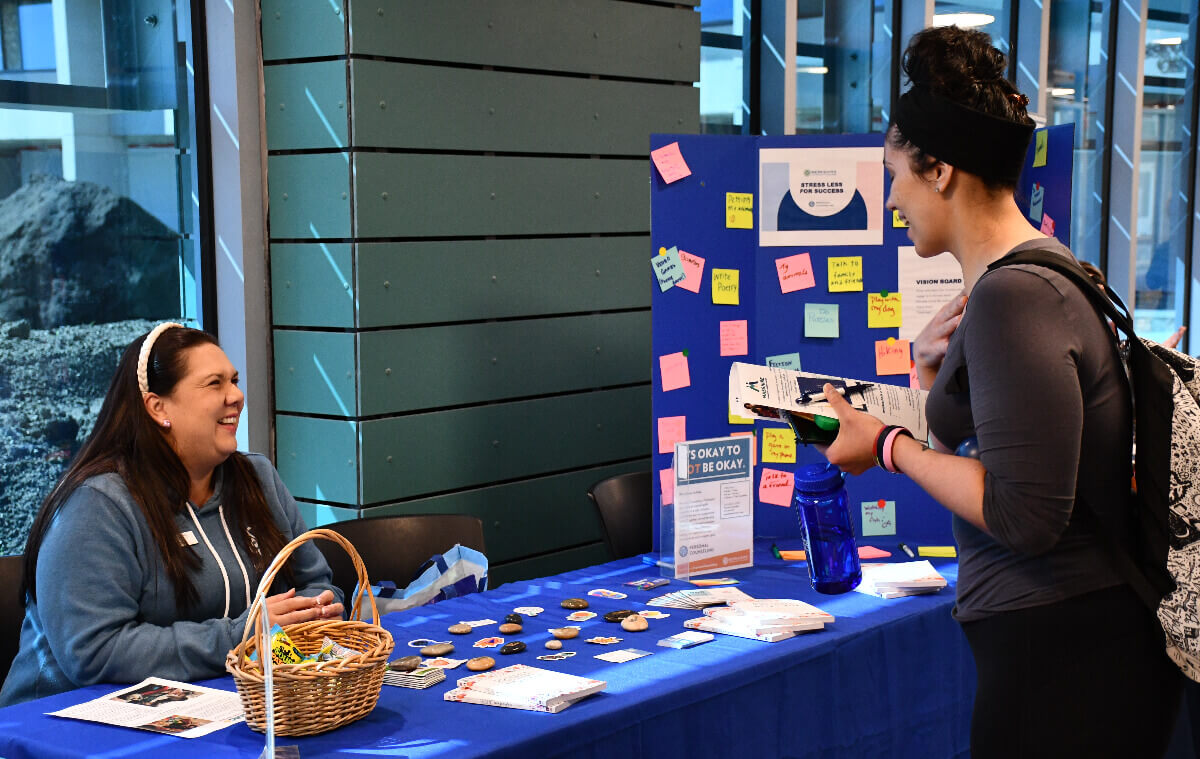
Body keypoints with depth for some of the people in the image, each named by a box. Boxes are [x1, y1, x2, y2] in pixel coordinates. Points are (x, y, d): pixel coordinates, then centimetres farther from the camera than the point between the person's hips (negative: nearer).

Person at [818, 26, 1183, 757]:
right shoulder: (1044, 265, 11)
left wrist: (887, 444, -14)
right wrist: (936, 375, 5)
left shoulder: (1011, 297, -20)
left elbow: (1024, 514, -24)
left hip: (1061, 652, -10)